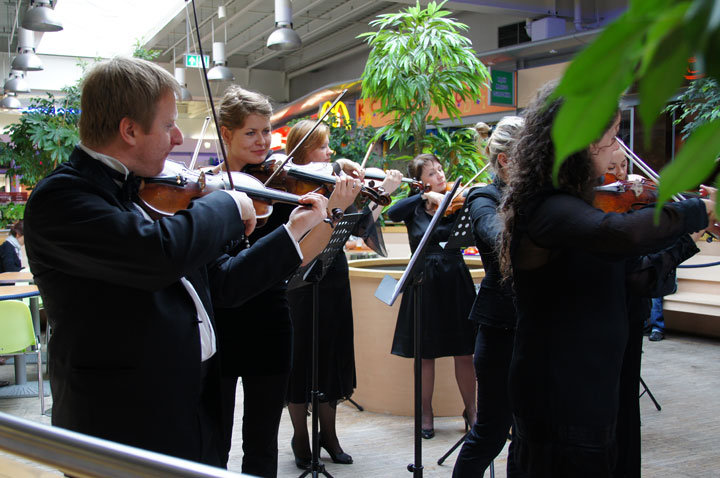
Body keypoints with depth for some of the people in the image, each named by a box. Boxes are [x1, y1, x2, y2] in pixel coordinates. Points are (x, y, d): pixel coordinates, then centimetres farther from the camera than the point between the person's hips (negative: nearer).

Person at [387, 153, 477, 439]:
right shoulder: (413, 208, 3)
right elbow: (392, 214, -18)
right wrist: (425, 196, -24)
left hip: (455, 281, 0)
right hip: (423, 284, 0)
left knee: (464, 353, 4)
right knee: (425, 353, 7)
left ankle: (470, 410, 20)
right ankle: (426, 413, 22)